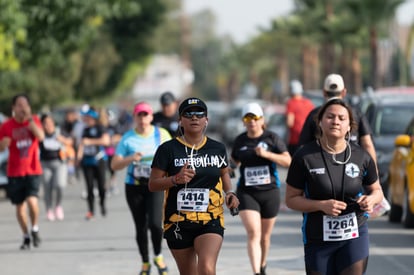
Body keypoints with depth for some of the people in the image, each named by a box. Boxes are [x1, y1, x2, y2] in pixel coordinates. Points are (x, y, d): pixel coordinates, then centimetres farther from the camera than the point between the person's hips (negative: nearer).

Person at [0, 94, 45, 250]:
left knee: (32, 201, -19)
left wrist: (31, 122, -28)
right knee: (20, 206, 6)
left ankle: (35, 229, 6)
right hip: (15, 171, 1)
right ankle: (26, 237, 23)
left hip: (33, 171, -1)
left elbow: (41, 137, -18)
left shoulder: (34, 121, -1)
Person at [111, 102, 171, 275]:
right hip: (134, 187, 1)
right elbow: (114, 165, -3)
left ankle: (158, 256, 9)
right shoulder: (128, 138, -1)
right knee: (140, 227, 5)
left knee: (155, 223, -17)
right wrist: (131, 159, -20)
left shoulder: (162, 134, 1)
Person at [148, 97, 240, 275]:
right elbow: (152, 184, -5)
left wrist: (229, 192, 6)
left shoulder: (217, 148, 5)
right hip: (178, 222, 0)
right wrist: (175, 179, -22)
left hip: (211, 221, 0)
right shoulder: (168, 150, -4)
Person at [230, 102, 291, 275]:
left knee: (265, 236, 12)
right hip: (247, 193, 0)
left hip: (270, 191, 0)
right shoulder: (240, 141, 6)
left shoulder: (272, 138, -2)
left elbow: (287, 161, -9)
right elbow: (234, 162, 25)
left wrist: (266, 154, -20)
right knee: (253, 234, -16)